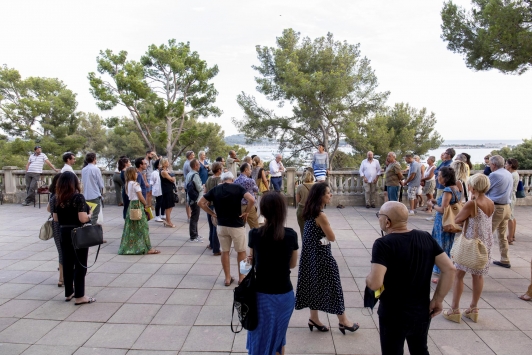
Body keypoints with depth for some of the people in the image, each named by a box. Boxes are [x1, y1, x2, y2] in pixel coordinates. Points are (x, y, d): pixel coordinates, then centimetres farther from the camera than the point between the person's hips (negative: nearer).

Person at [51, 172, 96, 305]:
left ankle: (68, 293, 25)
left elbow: (56, 219, 7)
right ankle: (79, 296, 5)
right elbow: (83, 219, -20)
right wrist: (90, 215, 0)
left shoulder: (56, 198, 3)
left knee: (67, 263, 14)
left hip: (64, 234, 6)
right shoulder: (78, 197, -15)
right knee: (80, 265, 1)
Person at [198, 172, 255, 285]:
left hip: (221, 225, 3)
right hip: (237, 225, -2)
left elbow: (201, 203, 2)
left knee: (225, 252, 16)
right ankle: (241, 277, 21)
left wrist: (212, 213, 5)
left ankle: (227, 278, 22)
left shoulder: (215, 190, 2)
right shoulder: (238, 188, -7)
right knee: (241, 251, 14)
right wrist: (246, 212, -8)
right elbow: (252, 199, -21)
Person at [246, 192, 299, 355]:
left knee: (261, 337, 18)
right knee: (279, 334, 25)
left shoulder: (255, 234, -13)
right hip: (285, 294, 1)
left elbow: (253, 261, 2)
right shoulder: (291, 235, -11)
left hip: (262, 294, -1)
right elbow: (292, 264, 3)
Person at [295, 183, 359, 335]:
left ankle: (314, 319, 29)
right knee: (331, 286, 5)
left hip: (311, 254, 9)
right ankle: (343, 321, 20)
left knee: (315, 285, 17)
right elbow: (332, 237, -13)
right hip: (321, 255, -9)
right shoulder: (321, 216, -23)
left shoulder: (309, 213, 3)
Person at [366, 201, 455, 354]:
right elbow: (449, 269, -3)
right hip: (423, 312, 6)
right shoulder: (426, 237, -4)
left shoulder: (383, 244, -21)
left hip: (393, 315, -5)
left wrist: (368, 278, -7)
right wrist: (438, 300, 3)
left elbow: (375, 284, -30)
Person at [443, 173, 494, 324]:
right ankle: (473, 309, 26)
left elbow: (457, 220, -10)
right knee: (478, 276, 15)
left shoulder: (471, 204, -21)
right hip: (486, 244, 7)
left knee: (458, 275, 4)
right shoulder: (491, 203, 0)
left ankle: (454, 310, 8)